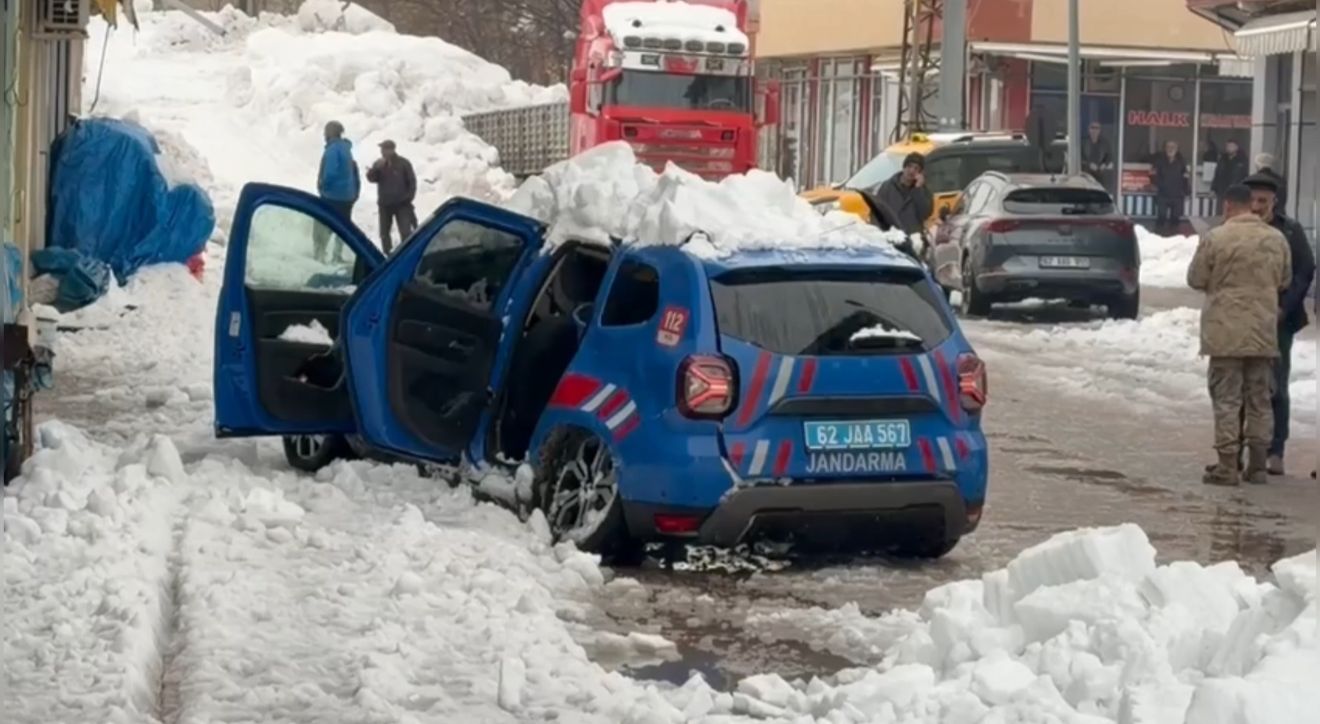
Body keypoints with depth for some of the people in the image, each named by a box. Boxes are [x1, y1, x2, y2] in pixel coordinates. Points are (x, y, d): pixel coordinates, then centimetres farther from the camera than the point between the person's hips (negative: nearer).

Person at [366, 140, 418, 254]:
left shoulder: (403, 163, -5)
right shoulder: (379, 164, 4)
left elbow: (412, 180, -1)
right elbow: (371, 178, -5)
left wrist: (409, 197, -7)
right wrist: (376, 168, -22)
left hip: (401, 203, -4)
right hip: (385, 204, 4)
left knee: (405, 232, -10)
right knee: (384, 232, 8)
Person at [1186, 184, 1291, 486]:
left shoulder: (1215, 238, -11)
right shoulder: (1276, 239, 2)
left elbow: (1195, 279, -2)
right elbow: (1284, 281, 13)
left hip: (1226, 331, -4)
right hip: (1263, 332, 4)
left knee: (1227, 399, 0)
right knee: (1259, 400, 11)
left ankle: (1227, 466, -3)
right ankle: (1257, 466, 14)